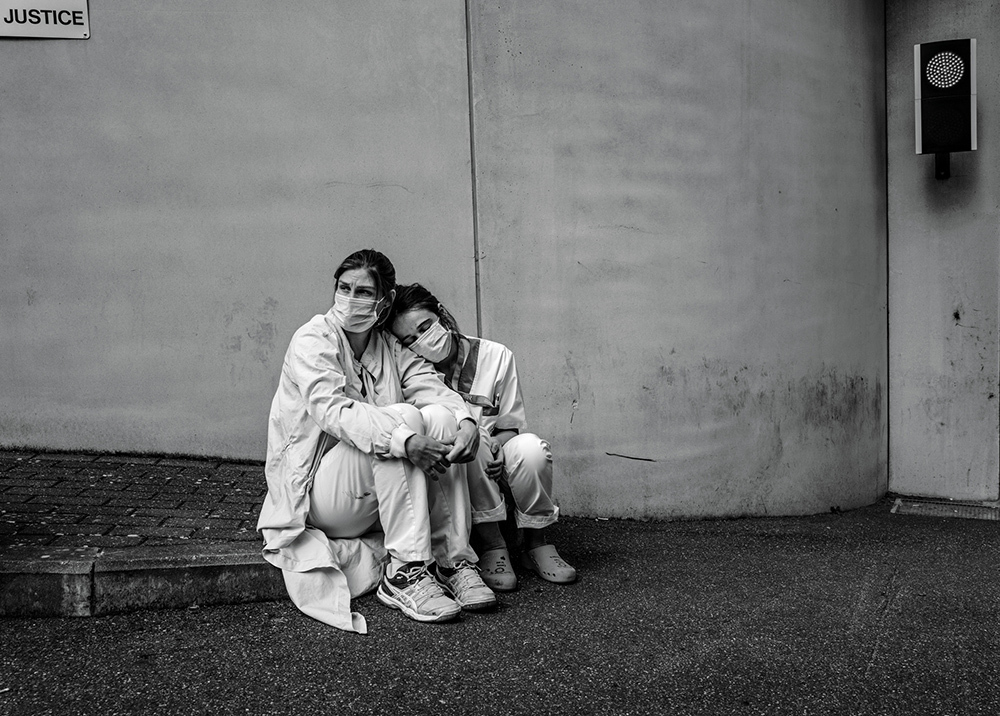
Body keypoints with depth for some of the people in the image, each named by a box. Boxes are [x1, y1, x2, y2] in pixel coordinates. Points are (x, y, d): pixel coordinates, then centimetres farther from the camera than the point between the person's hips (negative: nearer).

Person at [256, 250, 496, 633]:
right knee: (403, 416, -27)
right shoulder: (312, 340, -10)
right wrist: (404, 440, -38)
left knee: (442, 418, -15)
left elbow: (434, 387, -4)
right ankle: (406, 572, -29)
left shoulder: (389, 348, 10)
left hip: (373, 495, 6)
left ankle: (454, 562, -16)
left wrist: (467, 421, -27)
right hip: (316, 494, -6)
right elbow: (332, 411, -26)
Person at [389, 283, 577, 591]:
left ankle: (536, 543, -8)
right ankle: (491, 544, -23)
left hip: (493, 464, 1)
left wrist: (497, 445, -22)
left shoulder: (495, 356, -3)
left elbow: (511, 424, 3)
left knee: (531, 448, -31)